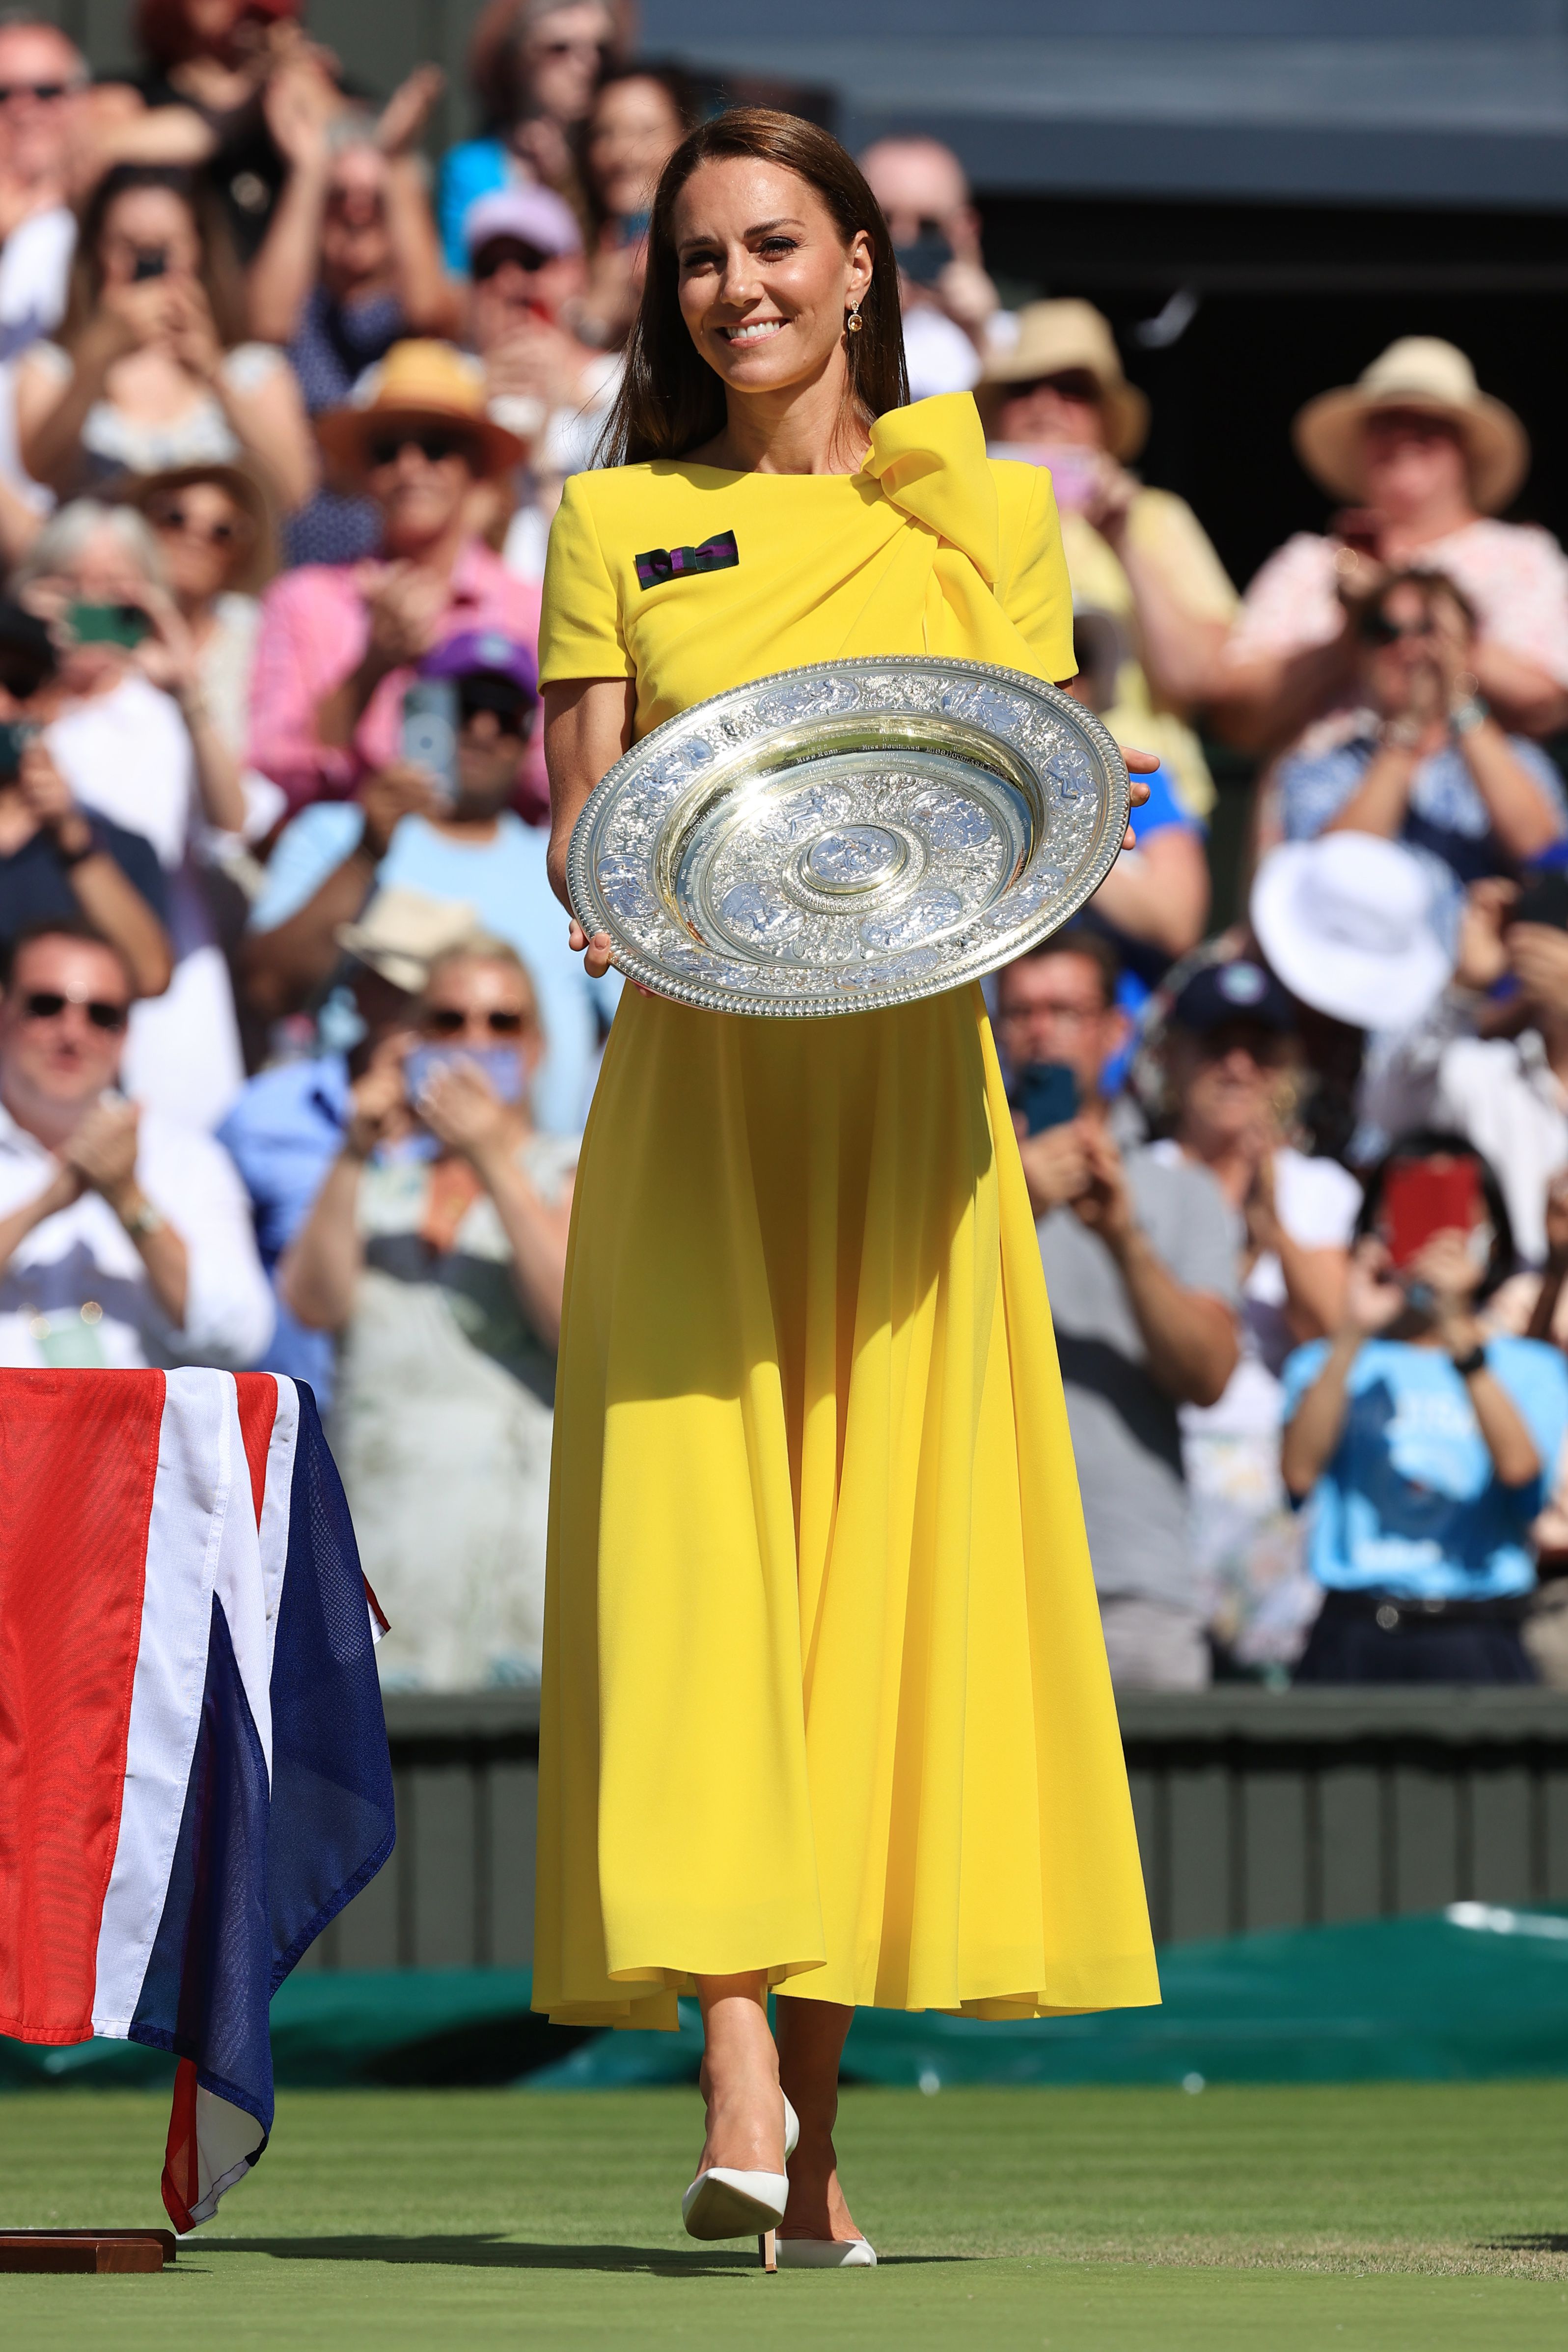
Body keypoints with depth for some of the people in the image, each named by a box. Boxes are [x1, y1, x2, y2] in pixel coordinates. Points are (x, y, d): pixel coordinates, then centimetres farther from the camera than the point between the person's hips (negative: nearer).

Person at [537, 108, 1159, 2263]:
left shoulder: (984, 512, 10)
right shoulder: (619, 521, 11)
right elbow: (585, 834, 7)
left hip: (907, 1081, 1)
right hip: (695, 1075, -1)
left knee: (880, 1549, -1)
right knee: (694, 1534, -14)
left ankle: (820, 2123, 6)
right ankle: (739, 2097, -22)